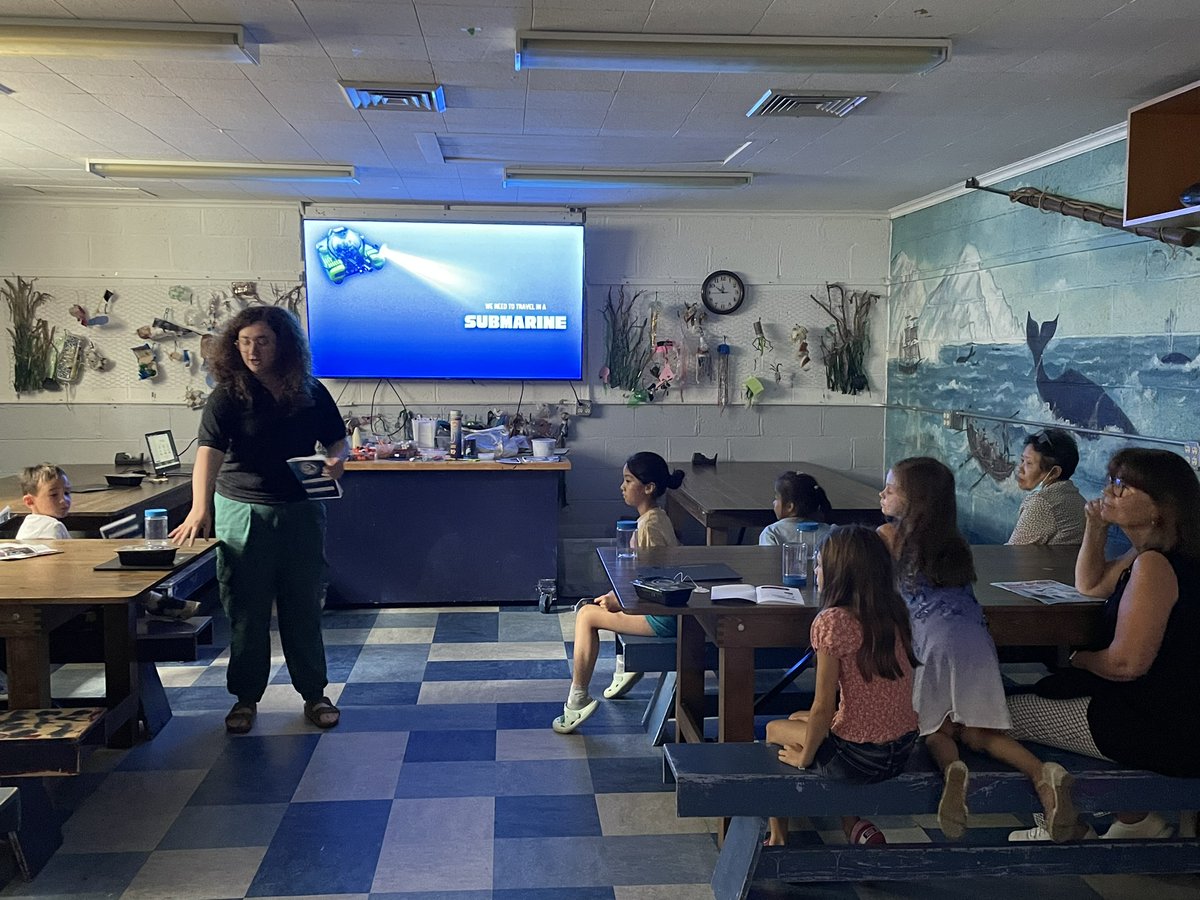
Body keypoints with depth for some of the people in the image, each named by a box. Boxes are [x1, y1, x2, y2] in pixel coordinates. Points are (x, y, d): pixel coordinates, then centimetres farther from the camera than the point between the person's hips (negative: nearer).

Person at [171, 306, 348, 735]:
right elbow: (209, 452, -22)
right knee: (246, 609, 6)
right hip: (243, 512, -2)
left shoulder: (311, 393, 1)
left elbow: (337, 440, 13)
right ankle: (245, 698, 22)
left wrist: (336, 459, -12)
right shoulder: (228, 395, -9)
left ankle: (314, 694, 23)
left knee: (304, 606, 10)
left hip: (301, 511, 2)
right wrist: (200, 509, -37)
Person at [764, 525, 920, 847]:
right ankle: (855, 826, 20)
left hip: (858, 758, -7)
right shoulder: (895, 614, 1)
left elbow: (823, 707, -18)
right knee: (798, 719, 28)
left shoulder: (833, 621, -20)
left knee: (775, 729, 21)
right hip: (902, 750, 7)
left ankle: (778, 840, 31)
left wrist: (803, 757, -2)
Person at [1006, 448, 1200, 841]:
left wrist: (1083, 659, -5)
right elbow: (1090, 585, 21)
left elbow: (1126, 663, -27)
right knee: (1042, 690, 24)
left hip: (1164, 732, -10)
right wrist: (1096, 527, 7)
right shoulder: (1145, 554, 8)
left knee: (1005, 714, -6)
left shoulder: (1155, 564, -24)